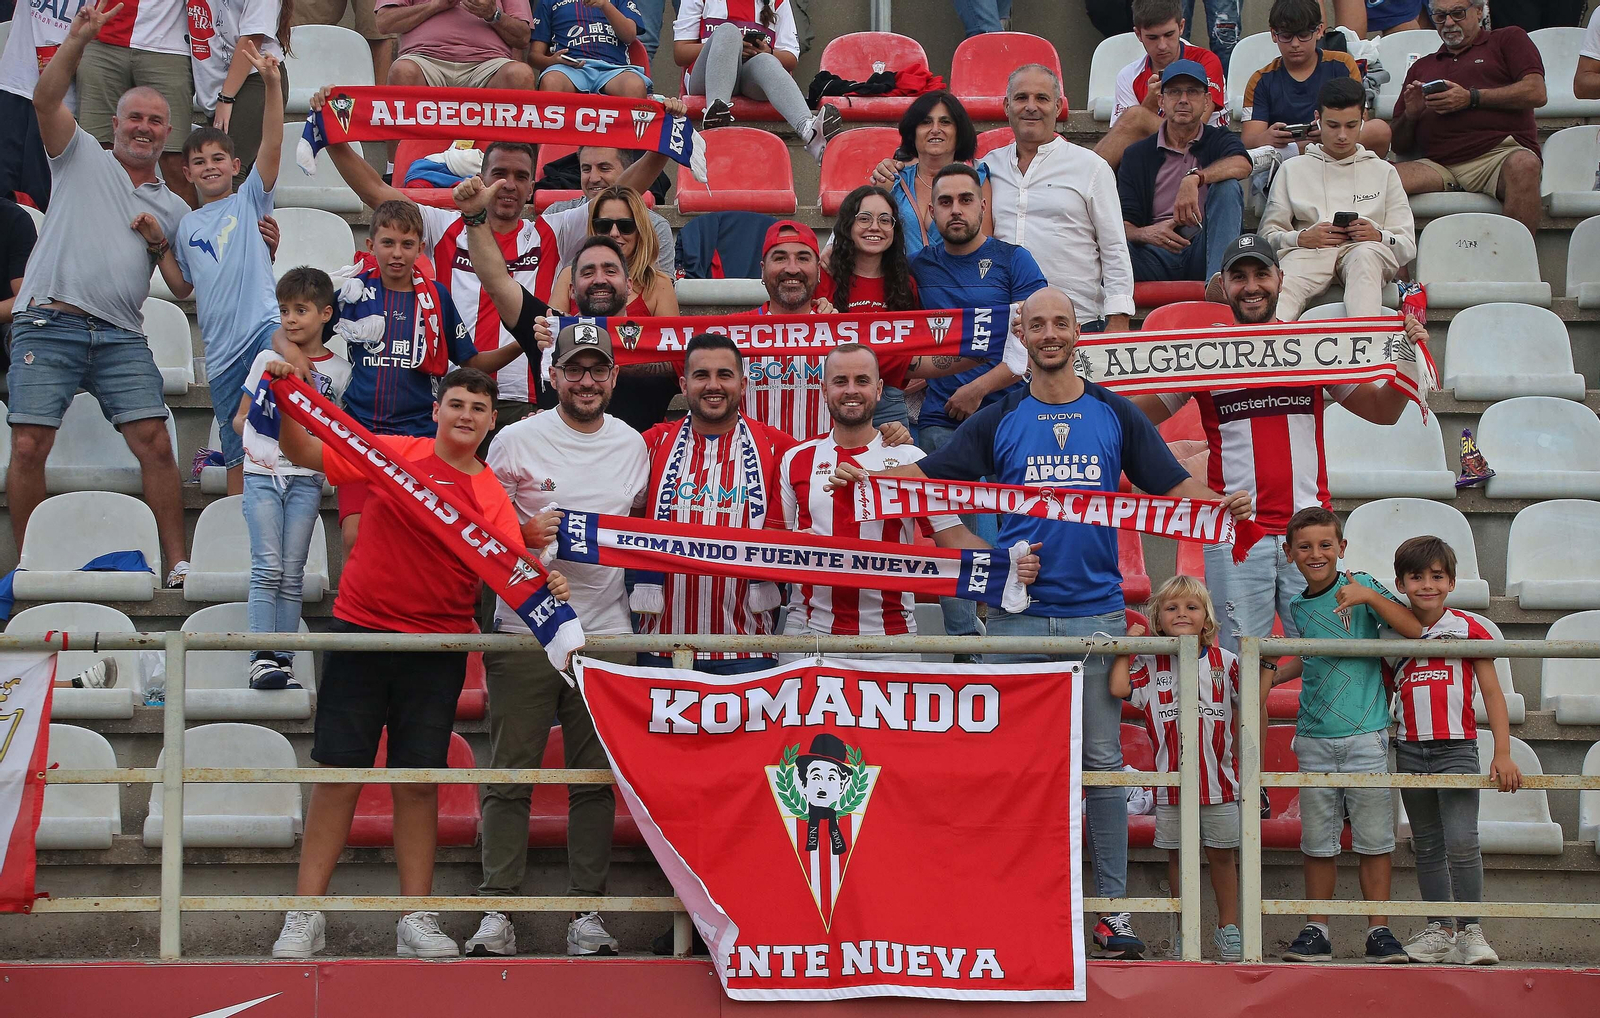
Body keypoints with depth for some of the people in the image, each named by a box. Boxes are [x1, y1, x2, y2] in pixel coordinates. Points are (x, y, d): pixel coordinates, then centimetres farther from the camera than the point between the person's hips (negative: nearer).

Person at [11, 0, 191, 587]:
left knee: (154, 442, -10)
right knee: (29, 447, -8)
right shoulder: (82, 157, 14)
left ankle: (178, 563, -4)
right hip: (49, 324, -2)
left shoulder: (172, 208, 22)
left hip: (121, 337, 2)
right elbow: (46, 99, -1)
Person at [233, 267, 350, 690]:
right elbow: (240, 420, 14)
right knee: (268, 567, -10)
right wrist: (259, 433, -2)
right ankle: (262, 657, -13)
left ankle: (284, 659, 0)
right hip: (262, 473, 0)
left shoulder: (339, 370, 8)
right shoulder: (268, 360, 9)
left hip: (306, 478, 0)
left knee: (292, 573, -1)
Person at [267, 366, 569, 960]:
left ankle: (416, 919, 12)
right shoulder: (394, 454, 2)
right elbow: (304, 454, 4)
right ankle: (305, 916, 6)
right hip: (361, 632, -1)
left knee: (419, 780, 4)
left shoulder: (493, 496, 6)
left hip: (437, 649, 1)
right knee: (339, 772, 0)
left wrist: (543, 585, -23)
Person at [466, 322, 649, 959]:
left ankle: (587, 914, 8)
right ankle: (498, 912, 4)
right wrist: (525, 533, -14)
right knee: (510, 775, -2)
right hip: (524, 628, -2)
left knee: (596, 779, 3)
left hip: (605, 635, 2)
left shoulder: (632, 445, 11)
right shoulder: (517, 440, 1)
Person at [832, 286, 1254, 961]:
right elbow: (931, 471, 5)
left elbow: (1173, 483, 6)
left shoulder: (1115, 415, 8)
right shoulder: (998, 420, 8)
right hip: (1016, 614, 0)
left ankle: (1112, 905, 9)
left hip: (1096, 612, 0)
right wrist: (868, 477, -13)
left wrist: (1222, 503, -14)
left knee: (1102, 759, 3)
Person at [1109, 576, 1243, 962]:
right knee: (1178, 856, 7)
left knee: (1222, 854, 8)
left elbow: (1244, 707, 13)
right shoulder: (1150, 664, -1)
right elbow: (1119, 687, -17)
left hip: (1219, 778, 1)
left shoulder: (1224, 661, 4)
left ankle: (1228, 926, 22)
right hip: (1171, 780, -1)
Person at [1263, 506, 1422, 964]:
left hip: (1366, 736, -3)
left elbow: (1414, 631, -13)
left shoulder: (1361, 585, -3)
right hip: (1314, 738, 3)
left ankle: (1379, 932, 8)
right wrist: (1273, 676, 12)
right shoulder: (1296, 607, 10)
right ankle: (1316, 932, 14)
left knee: (1373, 839, 0)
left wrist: (1369, 596, -22)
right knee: (1317, 841, 6)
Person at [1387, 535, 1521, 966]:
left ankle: (1470, 932, -7)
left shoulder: (1468, 629, -2)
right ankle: (1438, 930, 15)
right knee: (1428, 847, 9)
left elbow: (1492, 693, -1)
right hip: (1410, 751, 4)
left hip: (1456, 748, -4)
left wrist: (1503, 754, -7)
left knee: (1461, 843, -14)